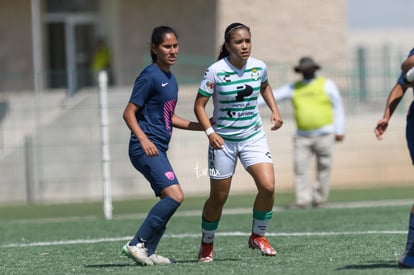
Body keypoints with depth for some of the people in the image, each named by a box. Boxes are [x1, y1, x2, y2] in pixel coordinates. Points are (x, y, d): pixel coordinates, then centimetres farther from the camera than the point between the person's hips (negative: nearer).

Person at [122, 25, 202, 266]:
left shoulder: (170, 79, 16)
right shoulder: (150, 77, -11)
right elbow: (129, 113, -12)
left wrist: (201, 126, 22)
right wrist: (143, 139, -25)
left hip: (158, 150, 10)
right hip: (145, 149, -10)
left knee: (168, 200, 9)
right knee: (175, 195, -19)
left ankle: (148, 252, 13)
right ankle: (137, 244, -14)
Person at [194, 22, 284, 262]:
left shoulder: (259, 67, -3)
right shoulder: (216, 71, -15)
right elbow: (199, 105, -9)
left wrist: (275, 110, 7)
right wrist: (210, 132, -22)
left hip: (254, 136, 3)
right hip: (223, 140, -3)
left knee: (268, 186, -15)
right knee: (219, 197, 5)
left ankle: (258, 236, 7)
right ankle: (207, 244, 28)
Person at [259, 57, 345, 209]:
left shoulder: (327, 85, 4)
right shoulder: (294, 88, 11)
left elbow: (337, 107, 5)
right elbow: (273, 96, 6)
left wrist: (339, 131, -1)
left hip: (324, 134, -2)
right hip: (302, 136, 2)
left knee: (323, 168, -2)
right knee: (300, 167, -10)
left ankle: (319, 198, 6)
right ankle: (303, 200, -11)